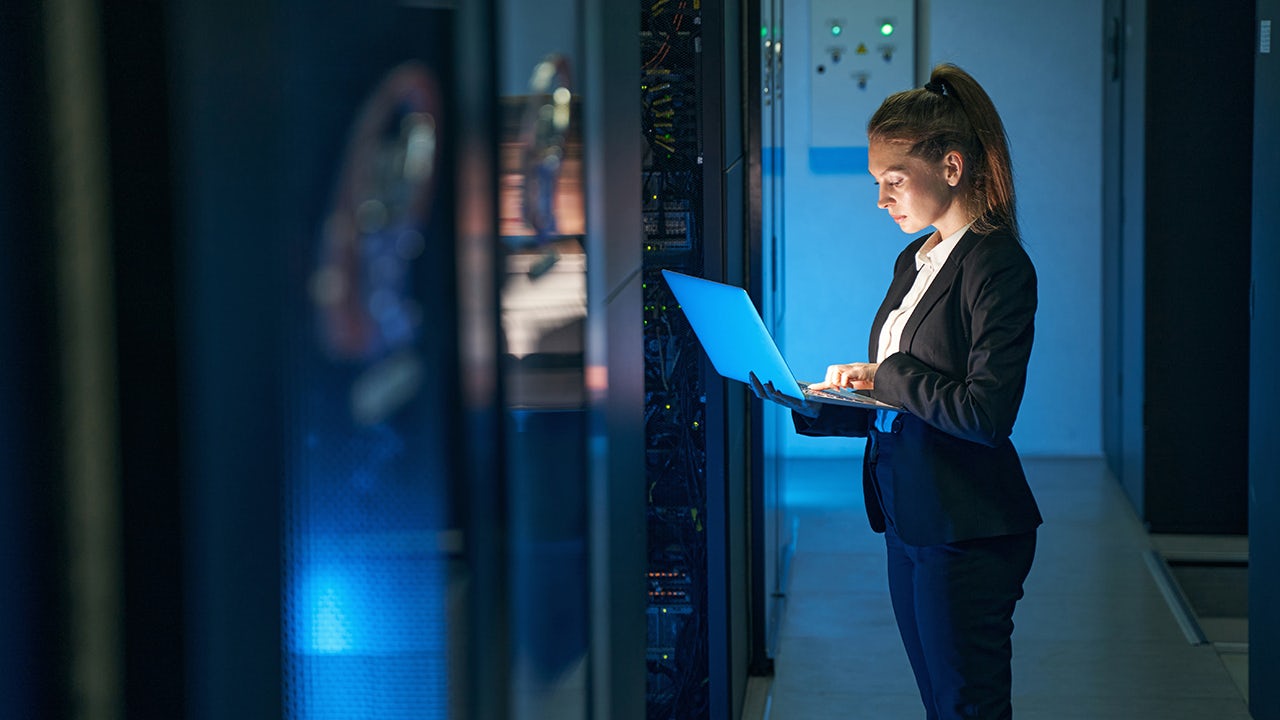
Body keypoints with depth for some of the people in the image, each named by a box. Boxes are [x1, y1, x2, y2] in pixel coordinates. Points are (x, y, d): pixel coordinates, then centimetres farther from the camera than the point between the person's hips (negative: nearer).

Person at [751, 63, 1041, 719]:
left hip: (967, 535, -9)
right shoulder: (915, 260, 14)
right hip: (907, 524, 9)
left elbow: (985, 413, -23)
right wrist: (811, 404, 2)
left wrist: (886, 375, -13)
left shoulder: (997, 265, -14)